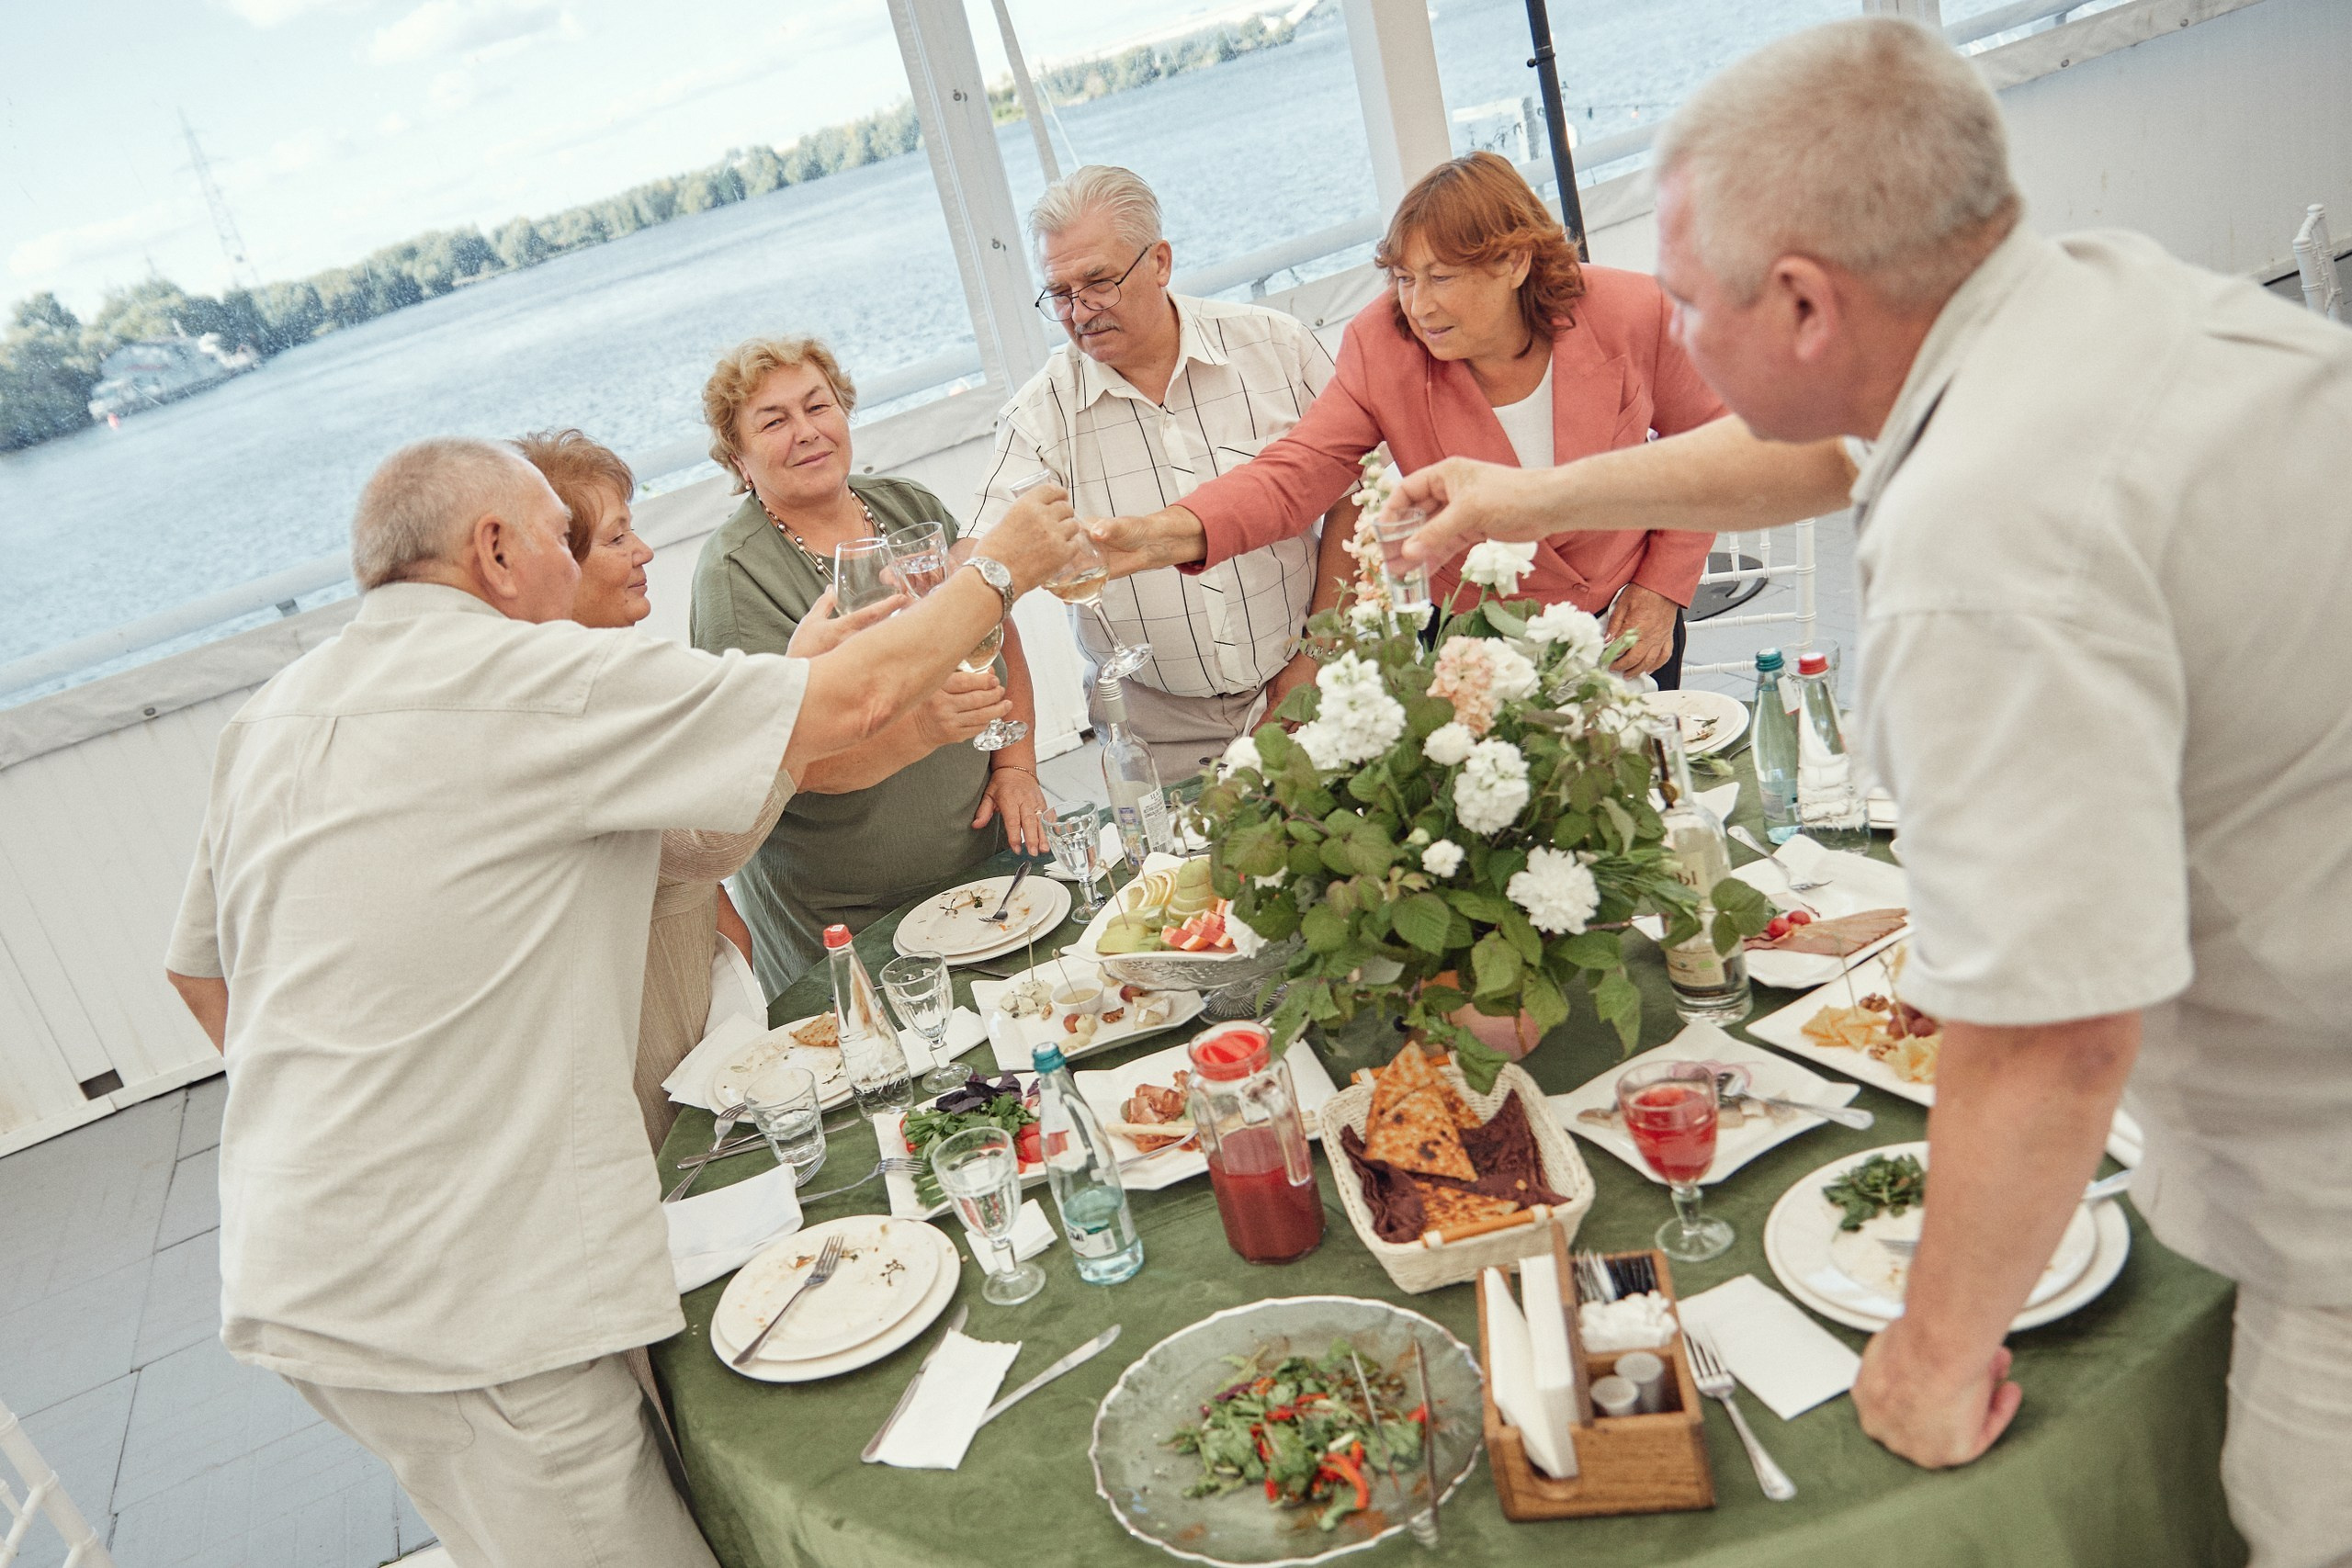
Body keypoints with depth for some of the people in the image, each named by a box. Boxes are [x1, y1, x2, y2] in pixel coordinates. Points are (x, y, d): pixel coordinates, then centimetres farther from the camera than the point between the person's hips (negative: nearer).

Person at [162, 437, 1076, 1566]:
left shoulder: (268, 720, 10)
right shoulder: (535, 679, -14)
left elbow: (202, 973, 20)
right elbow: (858, 700, -13)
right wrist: (1001, 570, 3)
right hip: (452, 1303, -9)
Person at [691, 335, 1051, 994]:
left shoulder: (911, 507, 3)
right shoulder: (735, 576, -15)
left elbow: (1001, 640, 9)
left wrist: (1015, 767, -4)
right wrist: (923, 727, -38)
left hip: (988, 858, 5)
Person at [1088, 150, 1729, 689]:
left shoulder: (1632, 314, -18)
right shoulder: (1383, 346, -20)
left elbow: (1704, 439, -2)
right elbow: (1297, 472, -28)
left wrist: (1664, 587, -6)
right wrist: (1169, 533, -47)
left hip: (1626, 627, 1)